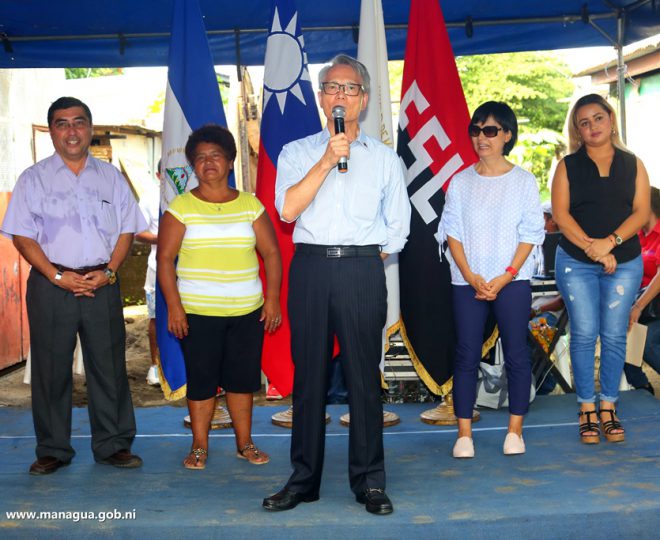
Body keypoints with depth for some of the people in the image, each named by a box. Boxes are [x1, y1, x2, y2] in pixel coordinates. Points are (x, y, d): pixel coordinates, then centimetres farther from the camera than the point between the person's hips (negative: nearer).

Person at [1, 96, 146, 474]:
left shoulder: (111, 177, 11)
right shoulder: (34, 179, 5)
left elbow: (127, 230, 8)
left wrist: (107, 272, -7)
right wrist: (57, 276, -12)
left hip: (102, 284, 1)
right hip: (51, 286, -1)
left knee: (110, 366, 4)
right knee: (51, 369, 4)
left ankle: (113, 445, 15)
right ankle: (53, 450, 15)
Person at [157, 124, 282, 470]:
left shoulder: (250, 205, 7)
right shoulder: (181, 208, 1)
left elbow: (271, 253, 8)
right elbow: (165, 259, -2)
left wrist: (273, 299, -1)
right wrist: (173, 306, -10)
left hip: (247, 312, 2)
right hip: (198, 312, -2)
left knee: (243, 378, 8)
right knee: (201, 380, 2)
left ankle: (245, 443, 21)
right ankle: (199, 446, 16)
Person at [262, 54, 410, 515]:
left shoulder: (385, 159, 13)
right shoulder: (297, 153, 11)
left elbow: (397, 227, 14)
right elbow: (288, 209, -7)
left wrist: (370, 261, 4)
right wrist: (327, 160, -12)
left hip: (363, 272, 0)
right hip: (310, 268, 1)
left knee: (364, 377, 1)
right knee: (309, 376, 4)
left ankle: (370, 481, 9)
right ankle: (304, 480, 13)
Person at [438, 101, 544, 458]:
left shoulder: (523, 181, 3)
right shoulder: (460, 182, 8)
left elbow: (530, 235, 0)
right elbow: (452, 232, 3)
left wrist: (505, 277, -10)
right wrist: (472, 277, -8)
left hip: (512, 281, -1)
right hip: (468, 283, 1)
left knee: (516, 354, 1)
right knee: (466, 355, 0)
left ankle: (515, 431, 11)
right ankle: (464, 434, 5)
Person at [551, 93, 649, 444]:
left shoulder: (632, 164, 9)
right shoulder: (568, 166, 6)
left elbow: (641, 212, 0)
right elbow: (560, 213, -4)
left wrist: (610, 242, -15)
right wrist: (590, 247, -15)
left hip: (625, 263, 1)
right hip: (576, 263, -1)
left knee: (614, 336, 3)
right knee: (584, 335, -1)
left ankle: (609, 409, 12)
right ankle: (587, 411, 7)